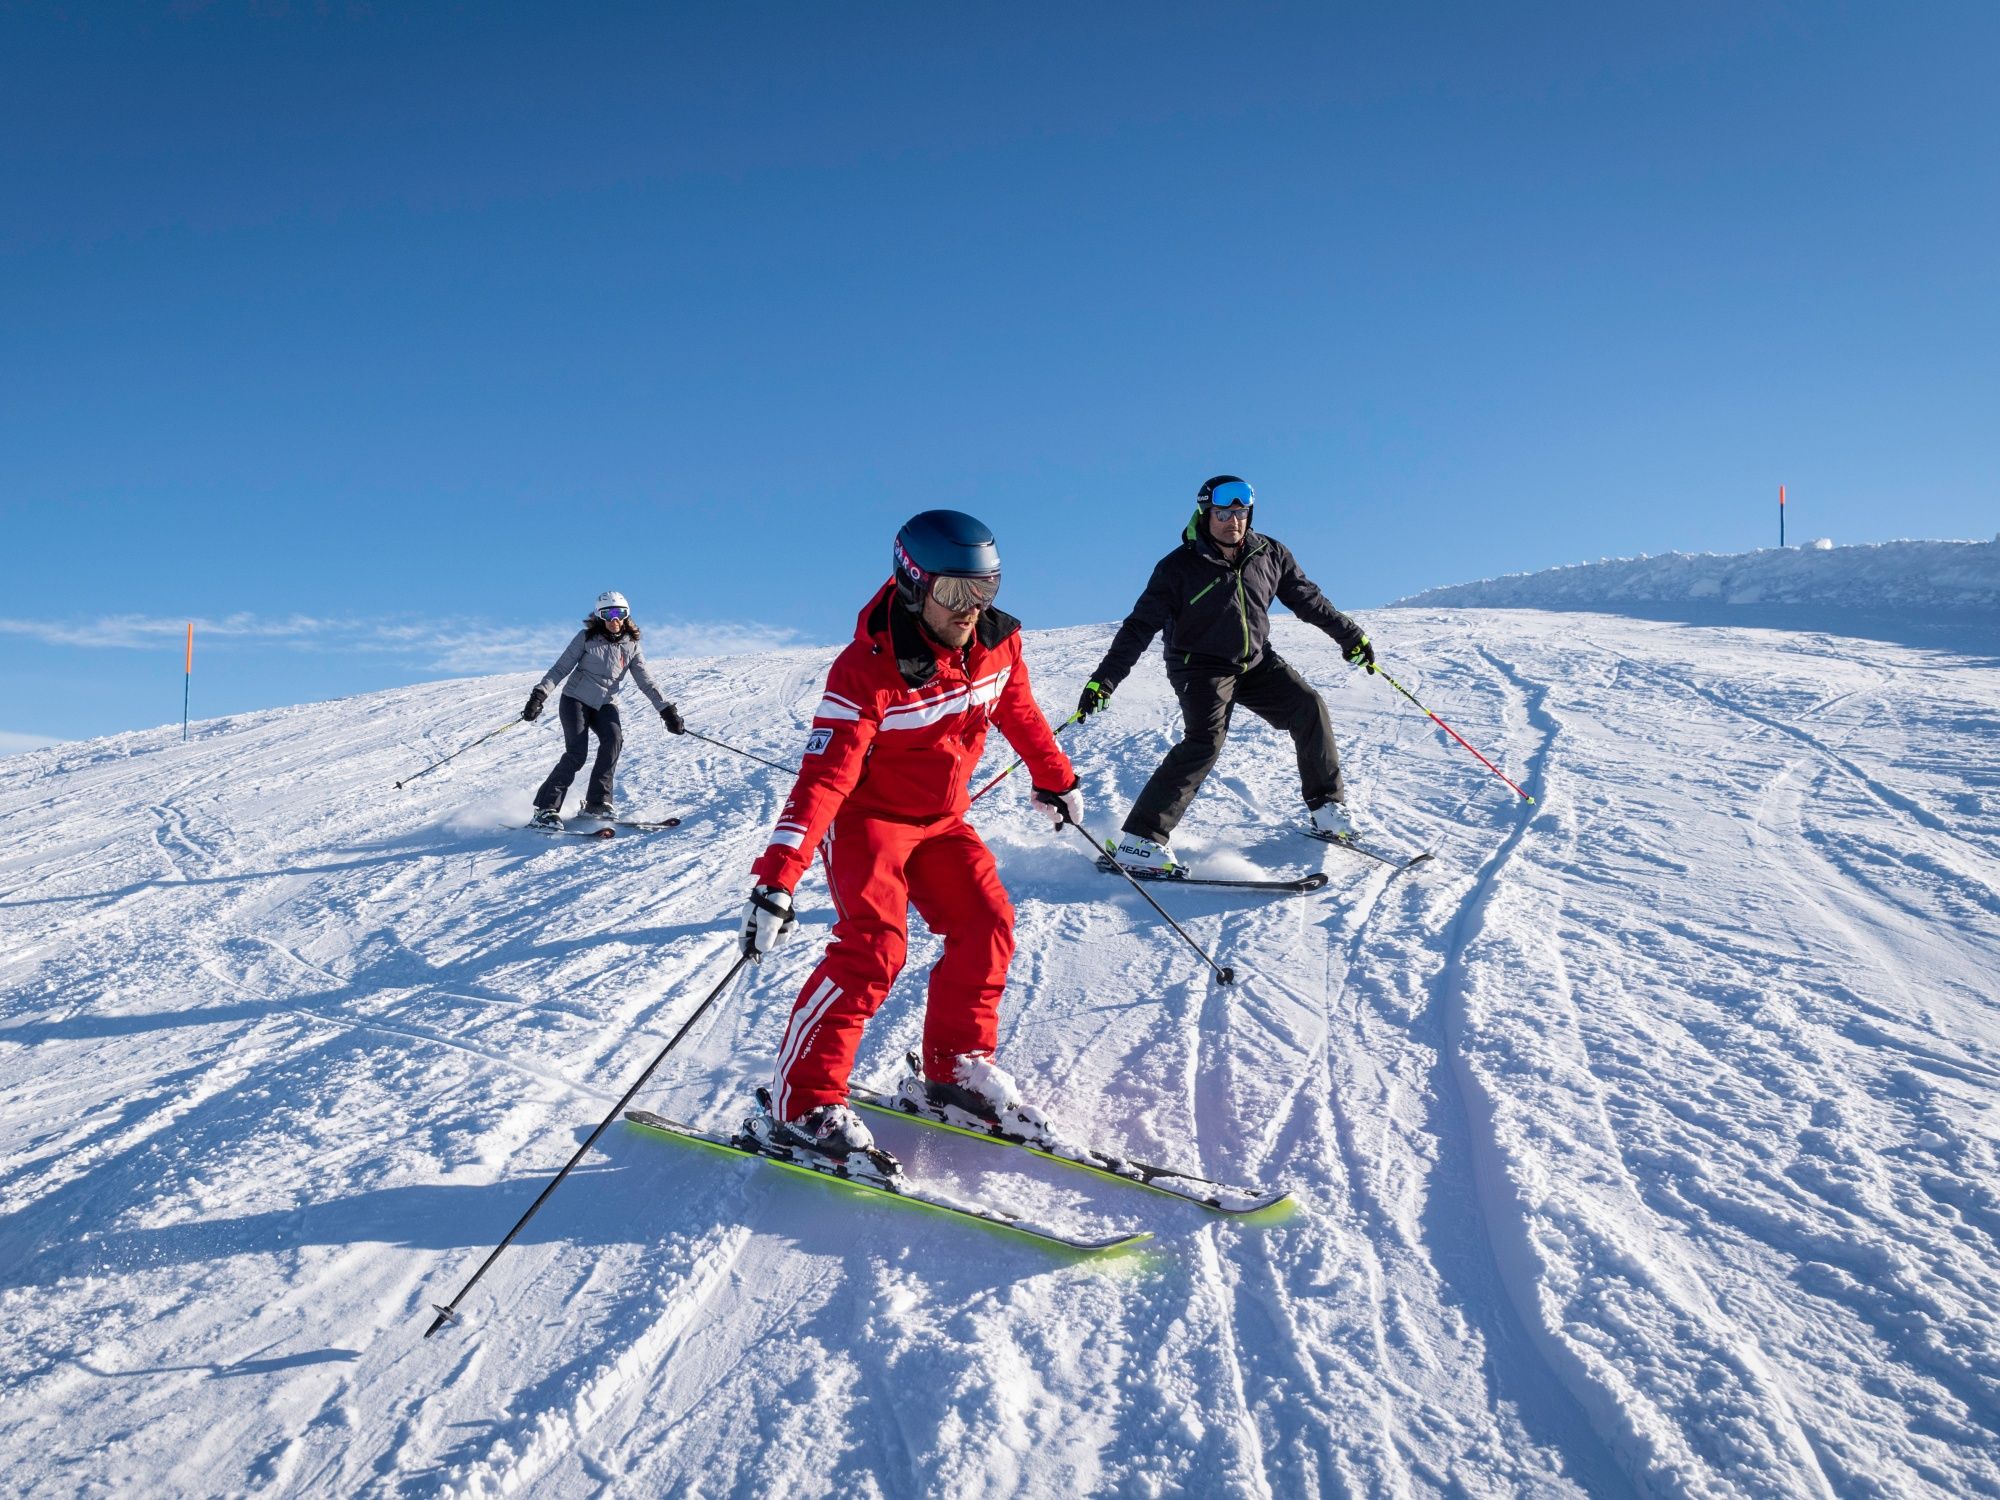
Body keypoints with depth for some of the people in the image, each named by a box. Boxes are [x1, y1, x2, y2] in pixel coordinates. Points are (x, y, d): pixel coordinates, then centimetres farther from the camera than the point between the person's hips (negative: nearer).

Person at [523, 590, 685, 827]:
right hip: (576, 699, -3)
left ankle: (596, 803, -18)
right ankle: (546, 809, -13)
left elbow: (646, 682, 6)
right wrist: (539, 695, -14)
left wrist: (667, 710, -2)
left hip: (605, 704, 3)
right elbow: (560, 669, -2)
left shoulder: (631, 646, 6)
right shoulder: (586, 638, -3)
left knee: (613, 739, -26)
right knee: (576, 752, -19)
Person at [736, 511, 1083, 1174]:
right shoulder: (867, 670, -28)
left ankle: (956, 1071, 14)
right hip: (865, 815, -6)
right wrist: (777, 878, -42)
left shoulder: (998, 642, -11)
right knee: (873, 945, -21)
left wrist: (1055, 778, 23)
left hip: (942, 818, 6)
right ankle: (800, 1106, -14)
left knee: (986, 924, -5)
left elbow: (1019, 712, 11)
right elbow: (824, 777, -34)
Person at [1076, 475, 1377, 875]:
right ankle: (1139, 841, -25)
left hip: (1255, 660, 6)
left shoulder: (1270, 555, -1)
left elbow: (1308, 599, 13)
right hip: (1200, 666, -6)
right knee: (1205, 741, -24)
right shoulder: (1179, 568, -15)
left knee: (1308, 707, -6)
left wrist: (1351, 635, 17)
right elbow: (1140, 626, -16)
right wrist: (1104, 678, -24)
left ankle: (1327, 806, 12)